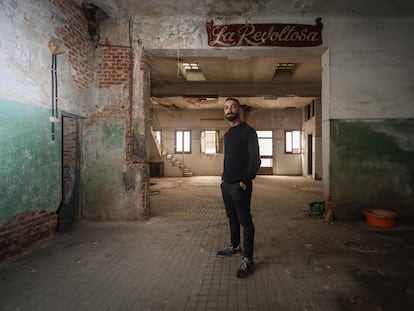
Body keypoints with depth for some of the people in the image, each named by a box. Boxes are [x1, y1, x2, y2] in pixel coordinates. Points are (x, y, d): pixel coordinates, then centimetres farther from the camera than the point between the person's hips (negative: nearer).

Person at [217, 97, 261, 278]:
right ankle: (234, 246, 34)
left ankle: (248, 260, 5)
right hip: (226, 184, 8)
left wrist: (245, 181, -16)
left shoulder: (248, 131, -9)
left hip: (240, 185, -8)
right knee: (232, 217, 18)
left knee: (245, 220, -3)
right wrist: (224, 176, 13)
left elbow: (255, 159, -13)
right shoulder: (227, 134, 17)